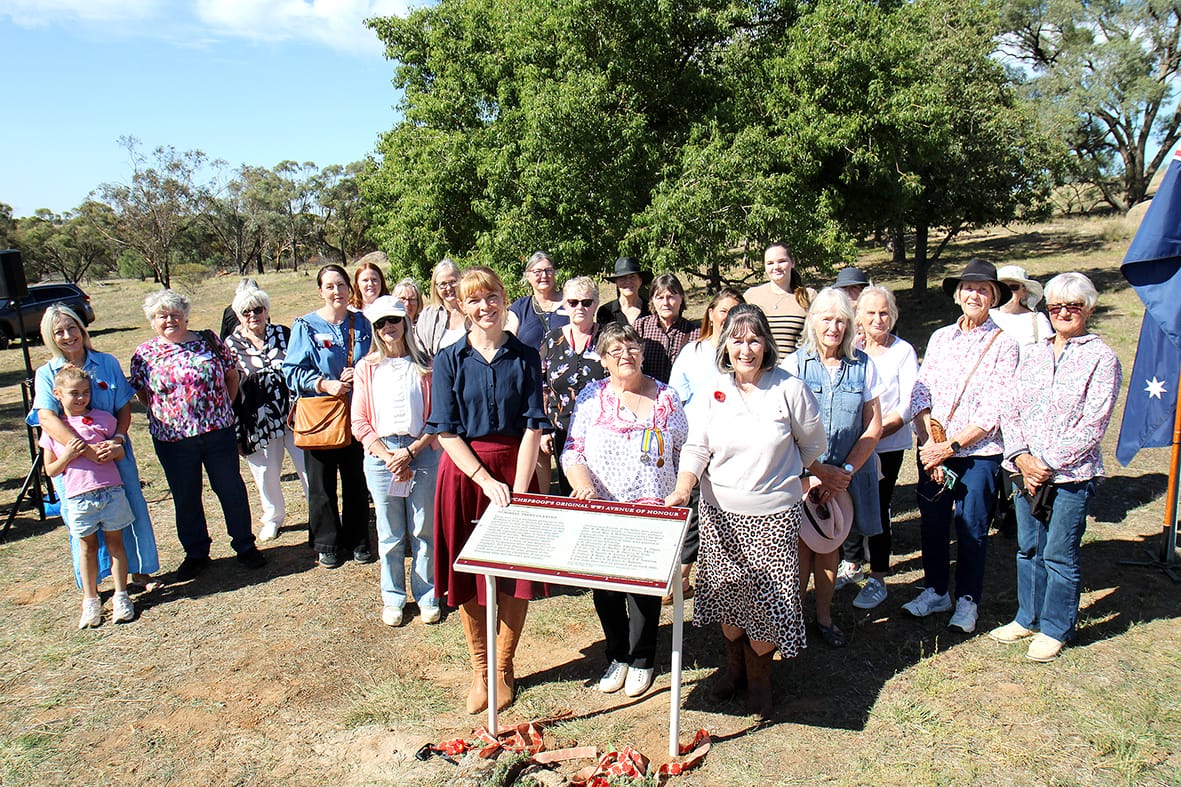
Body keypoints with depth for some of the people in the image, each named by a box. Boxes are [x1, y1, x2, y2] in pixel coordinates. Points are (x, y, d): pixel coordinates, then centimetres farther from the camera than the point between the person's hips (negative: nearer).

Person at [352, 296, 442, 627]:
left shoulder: (425, 365, 3)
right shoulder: (367, 368, 6)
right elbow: (360, 422, 3)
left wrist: (410, 452, -9)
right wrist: (388, 457, -8)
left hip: (421, 453, -1)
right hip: (381, 454, 1)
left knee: (424, 531, 5)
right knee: (390, 533, 8)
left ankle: (427, 596, 20)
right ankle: (393, 598, 23)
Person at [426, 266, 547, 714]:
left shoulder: (524, 357, 1)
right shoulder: (449, 360, 1)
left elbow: (532, 427, -4)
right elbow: (445, 431, -4)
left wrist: (518, 490, -14)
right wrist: (487, 480, -15)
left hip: (514, 469, 0)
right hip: (464, 471, 0)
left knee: (515, 575, 5)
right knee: (469, 576, 8)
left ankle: (504, 668, 26)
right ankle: (479, 669, 27)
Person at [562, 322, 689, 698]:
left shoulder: (666, 398, 2)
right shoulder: (591, 397, 2)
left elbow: (684, 453, 9)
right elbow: (572, 451, 0)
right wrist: (582, 484, -17)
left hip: (651, 513, -1)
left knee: (645, 584, 6)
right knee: (604, 586, 10)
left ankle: (642, 660, 29)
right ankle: (617, 656, 33)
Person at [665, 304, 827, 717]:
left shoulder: (789, 389, -8)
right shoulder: (712, 390, -2)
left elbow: (813, 443, 6)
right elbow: (695, 447, -3)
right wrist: (682, 489, -20)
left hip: (772, 516, -2)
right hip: (720, 513, 2)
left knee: (766, 600, 2)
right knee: (727, 594, 12)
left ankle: (759, 675, 29)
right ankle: (734, 666, 39)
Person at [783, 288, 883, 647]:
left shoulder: (863, 365, 1)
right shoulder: (794, 364, -5)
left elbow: (874, 428, 1)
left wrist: (845, 471, -8)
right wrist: (821, 471, -13)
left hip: (847, 474, 2)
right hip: (802, 473, -2)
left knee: (830, 543, 13)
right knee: (801, 546, 4)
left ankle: (823, 614, 28)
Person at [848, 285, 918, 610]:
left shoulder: (903, 351, -4)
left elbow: (908, 404, -8)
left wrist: (877, 431, -20)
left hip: (888, 445, -3)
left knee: (878, 510, -2)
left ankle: (877, 580, 13)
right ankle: (852, 563, 33)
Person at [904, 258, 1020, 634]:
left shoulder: (1003, 344, -5)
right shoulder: (939, 338, 7)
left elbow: (995, 409, -11)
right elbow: (920, 392, 3)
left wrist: (951, 446, -15)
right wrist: (929, 442, -9)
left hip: (979, 452, -3)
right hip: (934, 450, 4)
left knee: (971, 528, 6)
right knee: (931, 522, 11)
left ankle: (966, 600, 25)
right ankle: (935, 590, 31)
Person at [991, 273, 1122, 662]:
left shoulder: (1101, 358, -5)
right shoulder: (1034, 354, 10)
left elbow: (1092, 425, -12)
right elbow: (1013, 411, 7)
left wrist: (1049, 463, -15)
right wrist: (1021, 456, -7)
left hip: (1072, 474, -5)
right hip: (1026, 470, 5)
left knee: (1059, 555, 4)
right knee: (1028, 549, 14)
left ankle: (1055, 629, 20)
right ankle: (1028, 618, 30)